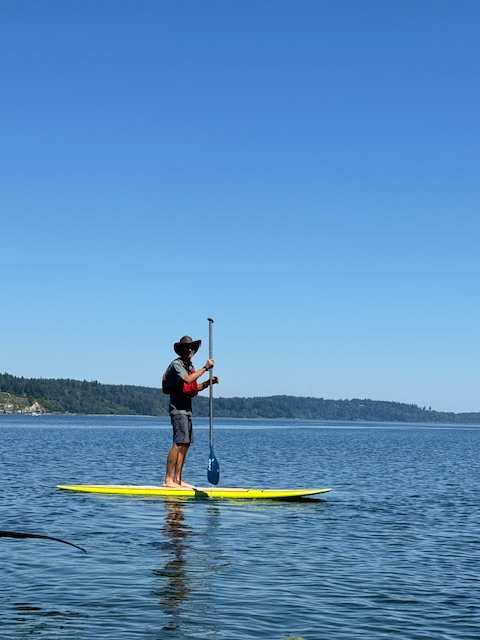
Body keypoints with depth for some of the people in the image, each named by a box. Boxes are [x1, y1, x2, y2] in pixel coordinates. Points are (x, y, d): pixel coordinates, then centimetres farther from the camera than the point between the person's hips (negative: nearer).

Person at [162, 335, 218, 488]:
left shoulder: (190, 366, 19)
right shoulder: (176, 364, -10)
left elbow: (194, 388, 21)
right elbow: (187, 379, -26)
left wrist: (208, 382, 6)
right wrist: (205, 368, -22)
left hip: (187, 409, 10)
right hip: (177, 408, -10)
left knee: (186, 444, 8)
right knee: (179, 443, -17)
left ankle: (178, 479, 12)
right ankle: (168, 480, -17)